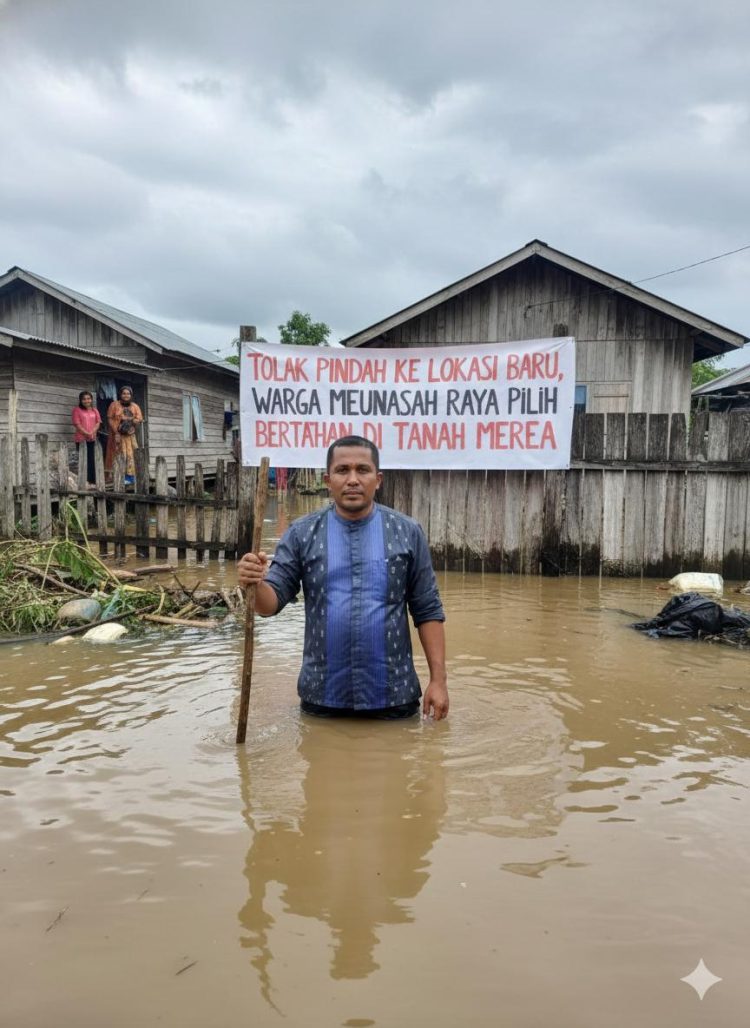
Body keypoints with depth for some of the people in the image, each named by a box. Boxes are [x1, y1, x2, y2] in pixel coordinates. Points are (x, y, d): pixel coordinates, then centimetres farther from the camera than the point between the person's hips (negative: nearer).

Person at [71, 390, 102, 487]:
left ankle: (92, 480, 8)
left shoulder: (94, 410, 15)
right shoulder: (77, 410, 1)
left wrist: (92, 433, -10)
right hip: (81, 438, -4)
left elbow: (98, 423, 8)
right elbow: (77, 424, -7)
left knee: (91, 460, 5)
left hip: (92, 439, 4)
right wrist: (87, 433, -15)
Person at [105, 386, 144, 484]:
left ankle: (130, 476, 1)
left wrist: (128, 419, -12)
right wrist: (116, 433, -13)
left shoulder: (135, 406, 13)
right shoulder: (114, 404, 3)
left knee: (131, 455, -2)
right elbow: (110, 419, -4)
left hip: (130, 435, 3)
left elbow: (139, 419, 4)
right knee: (120, 456, -9)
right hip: (118, 434, -3)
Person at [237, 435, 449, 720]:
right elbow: (272, 602, -5)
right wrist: (256, 584, -28)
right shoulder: (302, 534, -2)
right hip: (322, 695, 1)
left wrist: (438, 679, -5)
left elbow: (427, 611, 0)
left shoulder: (407, 533, -2)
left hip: (393, 695, 0)